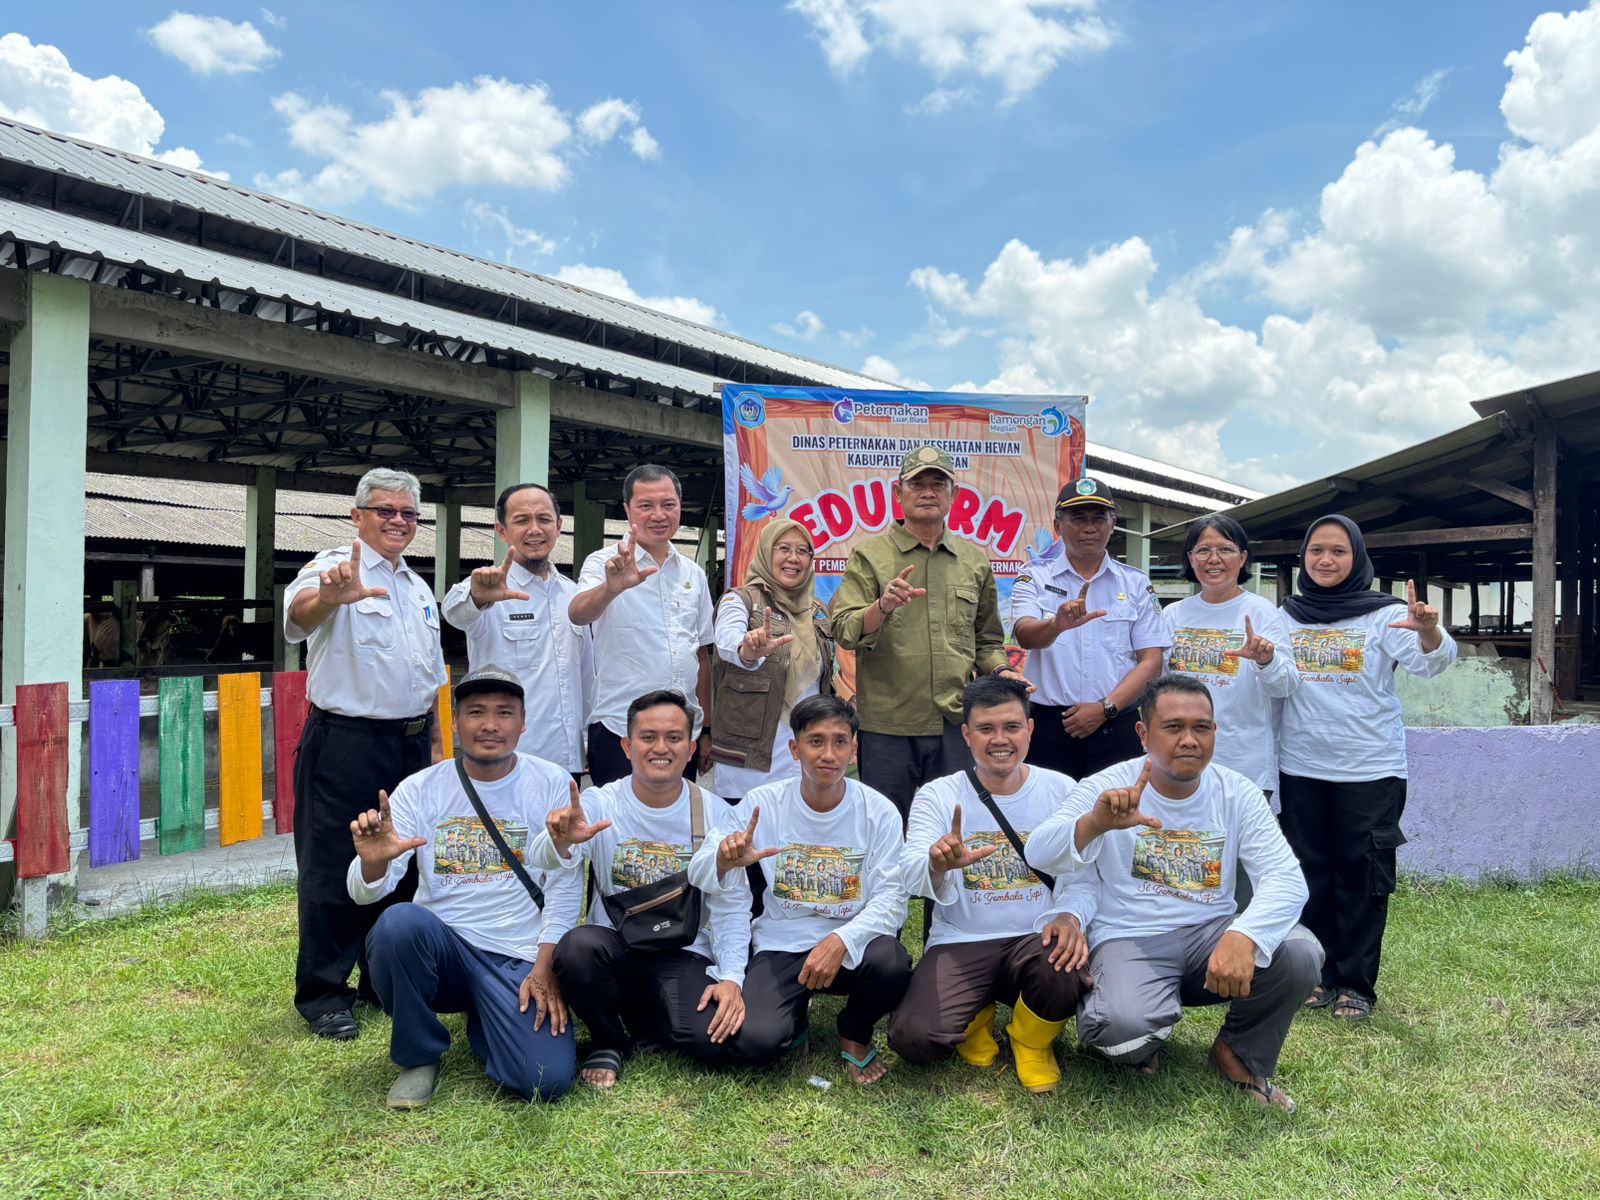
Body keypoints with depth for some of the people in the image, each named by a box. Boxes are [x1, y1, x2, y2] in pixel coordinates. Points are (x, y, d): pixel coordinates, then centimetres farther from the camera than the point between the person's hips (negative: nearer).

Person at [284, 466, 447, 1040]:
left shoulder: (420, 589, 15)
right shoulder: (335, 567, -8)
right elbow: (298, 615, -32)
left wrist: (435, 742, 15)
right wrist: (329, 596, -55)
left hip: (411, 744, 7)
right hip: (346, 742, -7)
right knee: (334, 871, 2)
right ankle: (322, 993, 16)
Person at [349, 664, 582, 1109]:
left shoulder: (552, 784, -2)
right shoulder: (420, 788, -1)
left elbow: (565, 887, -1)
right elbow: (363, 892, -7)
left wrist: (543, 969, -9)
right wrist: (372, 863, -30)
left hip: (519, 959, 0)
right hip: (439, 948, 1)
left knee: (547, 1080, -21)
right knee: (400, 921, -33)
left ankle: (483, 1027, 16)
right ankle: (419, 1056, -4)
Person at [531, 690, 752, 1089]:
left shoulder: (714, 813, -2)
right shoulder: (598, 804, -6)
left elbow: (731, 906, -1)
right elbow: (543, 868, -23)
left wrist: (731, 977, -14)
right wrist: (560, 844, -47)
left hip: (684, 956, 1)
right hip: (614, 947, 0)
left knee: (712, 1041, -27)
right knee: (578, 946, -35)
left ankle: (639, 1018, 9)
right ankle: (608, 1041, -3)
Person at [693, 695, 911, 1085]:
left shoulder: (878, 811, -7)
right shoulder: (762, 803, -7)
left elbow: (891, 899, -11)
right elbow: (698, 874, -8)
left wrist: (841, 940, -30)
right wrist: (724, 860, -34)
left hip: (851, 945, 1)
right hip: (780, 947, 0)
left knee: (892, 963, -33)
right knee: (756, 1042, -26)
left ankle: (855, 1033, 4)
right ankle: (796, 1017, 15)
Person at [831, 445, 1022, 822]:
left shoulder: (975, 560, 13)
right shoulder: (870, 554, 2)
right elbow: (845, 632, -9)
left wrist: (1001, 671, 2)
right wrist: (883, 606, -27)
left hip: (957, 723, 3)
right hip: (887, 724, -3)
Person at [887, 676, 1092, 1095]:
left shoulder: (1061, 791, 3)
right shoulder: (937, 796, -3)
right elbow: (912, 875, -16)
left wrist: (1070, 917, -20)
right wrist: (938, 866, -40)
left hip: (1037, 939, 1)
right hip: (961, 943, 0)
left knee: (1065, 976, -35)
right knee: (913, 1038, -24)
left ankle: (1032, 1042, 4)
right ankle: (976, 1016, 15)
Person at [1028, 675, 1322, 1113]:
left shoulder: (1237, 793, -2)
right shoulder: (1106, 788, -9)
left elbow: (1286, 878, -13)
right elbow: (1039, 855, -22)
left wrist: (1243, 936, -35)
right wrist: (1095, 823, -46)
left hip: (1211, 932, 3)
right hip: (1130, 940, -3)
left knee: (1300, 953, -25)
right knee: (1125, 1026, -33)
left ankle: (1239, 1054, 6)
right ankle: (1138, 1048, 9)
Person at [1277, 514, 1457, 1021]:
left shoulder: (1384, 614, -4)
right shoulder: (1285, 616, 6)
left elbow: (1429, 661, -19)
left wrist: (1429, 631, -42)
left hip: (1370, 770, -3)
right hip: (1300, 768, 3)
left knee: (1363, 877, 3)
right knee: (1311, 874, 10)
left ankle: (1355, 983, 14)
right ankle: (1318, 974, 22)